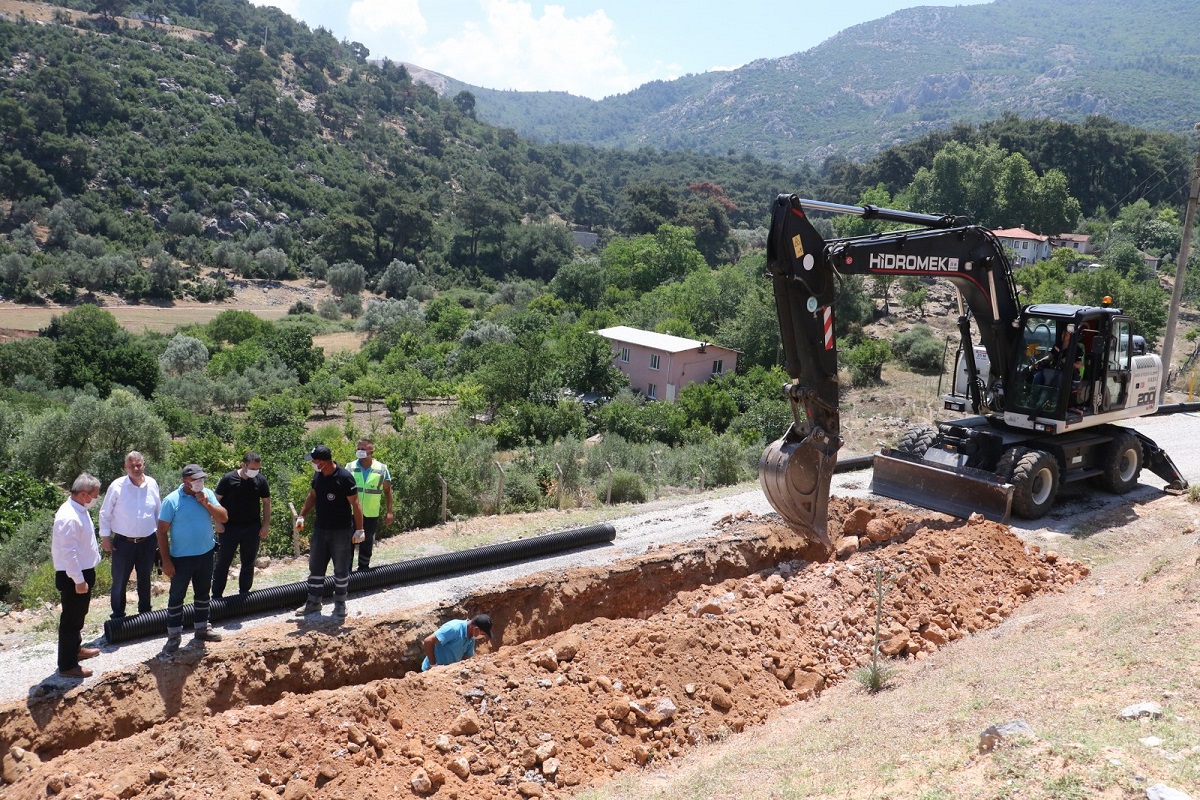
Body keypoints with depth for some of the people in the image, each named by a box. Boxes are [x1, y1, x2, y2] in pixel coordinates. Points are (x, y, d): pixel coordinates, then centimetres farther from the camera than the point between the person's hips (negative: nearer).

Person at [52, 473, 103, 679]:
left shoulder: (80, 510, 6)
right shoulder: (69, 517, -26)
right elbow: (68, 552, -27)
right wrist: (78, 580, -23)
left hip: (84, 571, 10)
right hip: (73, 576, -10)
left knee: (78, 616, 25)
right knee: (71, 619, 1)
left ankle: (76, 649, 42)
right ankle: (67, 665, 11)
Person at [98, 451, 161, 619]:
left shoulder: (152, 484, -4)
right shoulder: (117, 486, -13)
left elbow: (158, 511, 8)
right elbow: (105, 513, -4)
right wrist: (105, 537, -5)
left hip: (148, 541, 3)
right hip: (123, 542, -3)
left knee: (144, 579, 18)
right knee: (119, 581, 6)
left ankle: (145, 612, 34)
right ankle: (118, 616, 21)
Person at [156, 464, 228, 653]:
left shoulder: (208, 494, -1)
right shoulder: (172, 500, -14)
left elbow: (224, 518, -5)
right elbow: (162, 531, -12)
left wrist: (206, 503, -18)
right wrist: (166, 560, -14)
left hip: (206, 554, 5)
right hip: (181, 558, -4)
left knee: (203, 593, 16)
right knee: (176, 596, 4)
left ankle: (202, 629, 31)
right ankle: (174, 635, 15)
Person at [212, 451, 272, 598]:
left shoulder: (261, 480, -2)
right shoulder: (228, 479, -10)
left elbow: (266, 502, 6)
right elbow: (217, 501, -4)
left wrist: (266, 525, 1)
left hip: (252, 528, 3)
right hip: (229, 527, -3)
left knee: (248, 563, 11)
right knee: (223, 562, 4)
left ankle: (244, 592, 25)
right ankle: (216, 596, 13)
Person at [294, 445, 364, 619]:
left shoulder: (344, 478, -20)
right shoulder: (318, 476, 1)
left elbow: (355, 504, -17)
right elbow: (312, 496, 18)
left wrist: (359, 530, -18)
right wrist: (302, 515, 10)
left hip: (341, 531, -6)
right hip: (320, 529, 6)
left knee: (341, 569, 6)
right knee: (315, 567, 12)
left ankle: (340, 602, 20)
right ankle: (314, 601, 24)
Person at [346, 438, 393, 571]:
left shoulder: (381, 469, -4)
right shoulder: (350, 467, -3)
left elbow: (387, 491, 3)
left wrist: (389, 512, -1)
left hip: (371, 515, 0)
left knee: (367, 543, 14)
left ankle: (364, 568, 30)